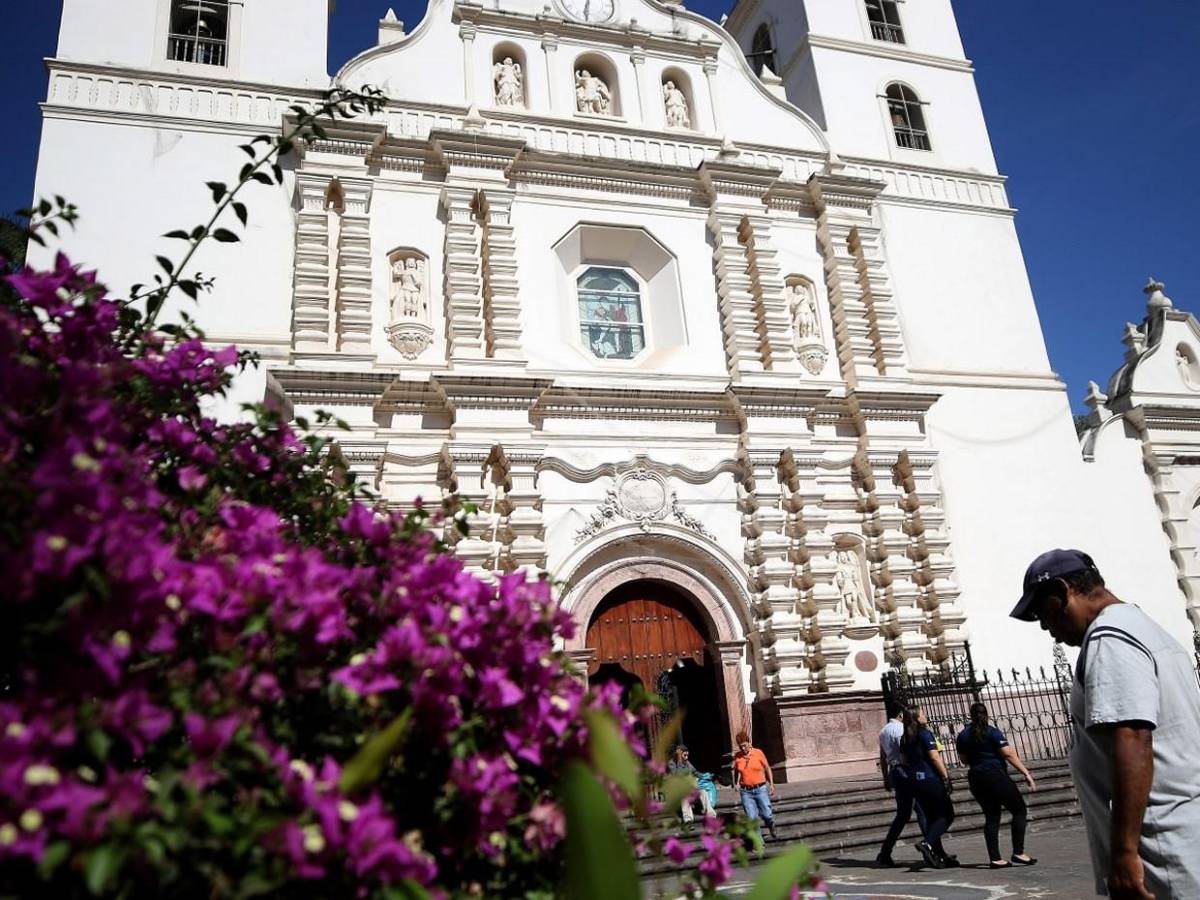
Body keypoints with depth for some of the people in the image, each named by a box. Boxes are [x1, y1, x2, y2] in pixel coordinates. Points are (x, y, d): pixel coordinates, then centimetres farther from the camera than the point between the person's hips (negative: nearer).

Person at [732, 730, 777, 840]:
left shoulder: (758, 753, -6)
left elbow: (767, 768, 4)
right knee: (751, 818, -2)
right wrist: (735, 783, 1)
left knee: (766, 815, 2)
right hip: (746, 792, 1)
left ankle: (772, 827, 37)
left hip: (760, 789, -1)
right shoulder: (737, 756, -2)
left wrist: (771, 784, 3)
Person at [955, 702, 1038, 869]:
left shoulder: (963, 735, 7)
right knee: (1019, 809, 7)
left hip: (976, 778, 6)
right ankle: (1018, 852, -1)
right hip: (996, 775, -5)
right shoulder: (993, 732, -8)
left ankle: (995, 858, 5)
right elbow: (1009, 754, -14)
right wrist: (1026, 774, -14)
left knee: (991, 817, 10)